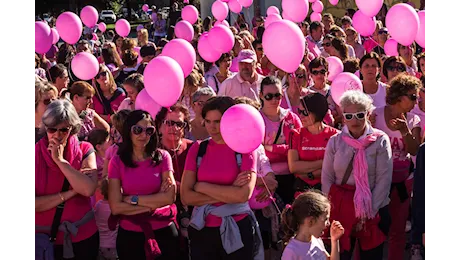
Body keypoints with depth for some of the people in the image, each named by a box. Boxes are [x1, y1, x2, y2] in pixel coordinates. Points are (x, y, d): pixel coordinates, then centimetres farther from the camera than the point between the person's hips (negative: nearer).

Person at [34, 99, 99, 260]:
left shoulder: (84, 150, -5)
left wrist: (60, 160, -20)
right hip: (45, 238, -1)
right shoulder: (35, 154, -8)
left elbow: (88, 189, -21)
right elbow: (35, 204, -16)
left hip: (83, 235, 1)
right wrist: (71, 193, -18)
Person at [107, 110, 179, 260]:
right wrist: (153, 202, -12)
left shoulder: (162, 157, -3)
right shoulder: (117, 162, -4)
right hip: (130, 235, 0)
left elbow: (169, 197, -11)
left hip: (163, 231, 0)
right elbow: (115, 207, -11)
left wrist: (133, 199, -11)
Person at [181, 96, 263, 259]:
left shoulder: (245, 149, -5)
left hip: (238, 230, -2)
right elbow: (186, 197, -8)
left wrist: (202, 186, -12)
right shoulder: (197, 149, 0)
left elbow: (243, 195, -18)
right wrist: (229, 193, -14)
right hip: (202, 230, 2)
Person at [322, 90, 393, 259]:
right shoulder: (335, 141, 2)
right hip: (340, 208, 1)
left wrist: (368, 213, -10)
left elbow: (384, 180, -7)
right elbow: (326, 179, 4)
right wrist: (330, 209, -4)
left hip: (373, 210, -1)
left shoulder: (380, 141, -5)